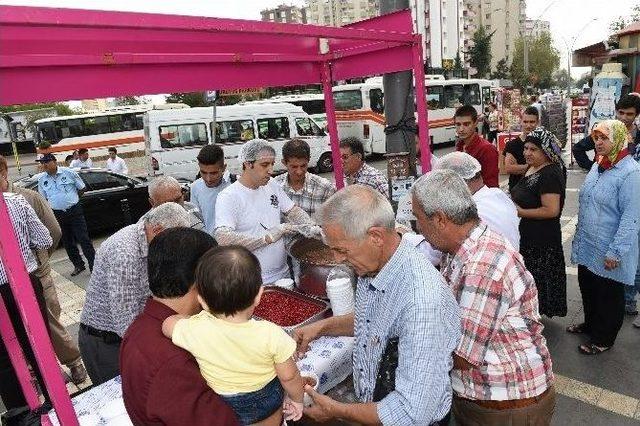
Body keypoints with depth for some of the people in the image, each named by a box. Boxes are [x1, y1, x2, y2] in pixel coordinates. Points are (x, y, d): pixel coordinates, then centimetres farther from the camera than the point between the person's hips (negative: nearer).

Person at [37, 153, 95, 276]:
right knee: (67, 242, 12)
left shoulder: (69, 173, -7)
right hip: (58, 214, 4)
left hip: (75, 211, -4)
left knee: (84, 239, -5)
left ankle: (94, 265, 1)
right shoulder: (41, 180, 4)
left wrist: (71, 199, 8)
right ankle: (78, 265, 26)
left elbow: (82, 189, 3)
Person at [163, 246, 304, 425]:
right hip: (268, 402, -1)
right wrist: (296, 399, 3)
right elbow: (289, 376, -18)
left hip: (223, 408, 1)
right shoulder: (271, 335, -33)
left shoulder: (195, 330, -32)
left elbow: (167, 324, -11)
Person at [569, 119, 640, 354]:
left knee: (608, 297, 11)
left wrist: (615, 252, -21)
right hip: (587, 247, 7)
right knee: (587, 289, 21)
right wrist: (579, 236, 17)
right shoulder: (597, 167, 8)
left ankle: (603, 339, 28)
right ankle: (590, 324, 42)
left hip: (608, 253, -7)